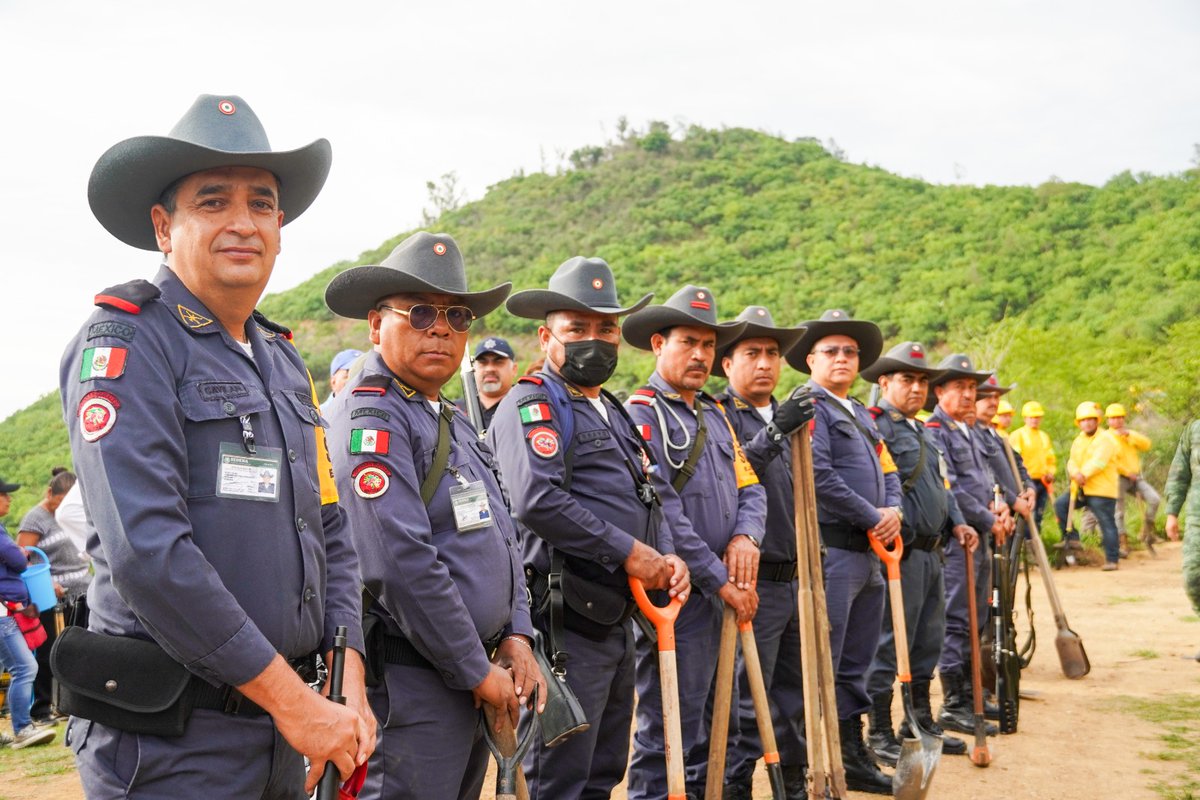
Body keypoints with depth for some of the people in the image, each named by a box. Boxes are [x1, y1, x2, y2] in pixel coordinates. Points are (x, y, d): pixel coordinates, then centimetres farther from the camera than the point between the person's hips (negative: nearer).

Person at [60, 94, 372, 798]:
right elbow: (146, 550, -21)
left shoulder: (283, 361, 13)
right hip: (170, 742, -7)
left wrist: (349, 688, -1)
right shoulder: (126, 342, -11)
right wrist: (293, 699, -18)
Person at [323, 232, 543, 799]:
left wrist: (516, 636, 5)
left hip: (477, 680, 9)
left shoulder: (453, 421, 16)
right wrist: (478, 671, -16)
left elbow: (500, 537, 19)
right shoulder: (371, 417, -15)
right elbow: (403, 564, -22)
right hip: (410, 683, -9)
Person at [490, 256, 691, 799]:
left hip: (617, 617, 9)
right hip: (567, 619, -9)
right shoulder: (532, 404, -9)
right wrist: (631, 553, -19)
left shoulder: (614, 413, 20)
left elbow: (652, 498, 22)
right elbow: (538, 502, -24)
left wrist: (668, 556, 1)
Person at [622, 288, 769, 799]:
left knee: (704, 720, 18)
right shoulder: (642, 413, -11)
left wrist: (745, 536, -9)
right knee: (666, 727, -1)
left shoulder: (715, 416, 16)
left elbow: (749, 488, 14)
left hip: (720, 593, 8)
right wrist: (719, 580, -16)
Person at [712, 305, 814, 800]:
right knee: (747, 701, -3)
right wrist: (772, 433, -34)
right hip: (752, 584, -7)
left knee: (794, 691, 15)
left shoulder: (785, 417, 16)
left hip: (794, 578, 8)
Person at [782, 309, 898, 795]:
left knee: (856, 663, 15)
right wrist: (873, 517, -13)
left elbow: (887, 473, 21)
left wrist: (893, 510, -1)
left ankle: (853, 757, 25)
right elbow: (819, 477, -19)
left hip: (869, 553, 9)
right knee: (822, 666, -4)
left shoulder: (861, 416, 21)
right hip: (830, 550, -9)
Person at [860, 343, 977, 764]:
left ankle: (921, 721, 28)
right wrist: (892, 525, -30)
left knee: (929, 640, 16)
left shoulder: (924, 433, 20)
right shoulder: (876, 427, -10)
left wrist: (956, 522, 11)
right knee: (890, 642, -3)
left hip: (932, 551, 9)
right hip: (902, 552, -9)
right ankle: (880, 733, 5)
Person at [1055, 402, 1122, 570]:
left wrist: (1083, 474, -21)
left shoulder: (1105, 439, -6)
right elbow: (1072, 462, 7)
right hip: (1081, 489, 7)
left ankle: (1112, 559, 2)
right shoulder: (1078, 441, 17)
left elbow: (1098, 462, -18)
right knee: (1060, 504, -8)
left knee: (1107, 524, -4)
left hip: (1102, 490, -7)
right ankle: (1071, 536, 5)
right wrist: (1076, 474, -14)